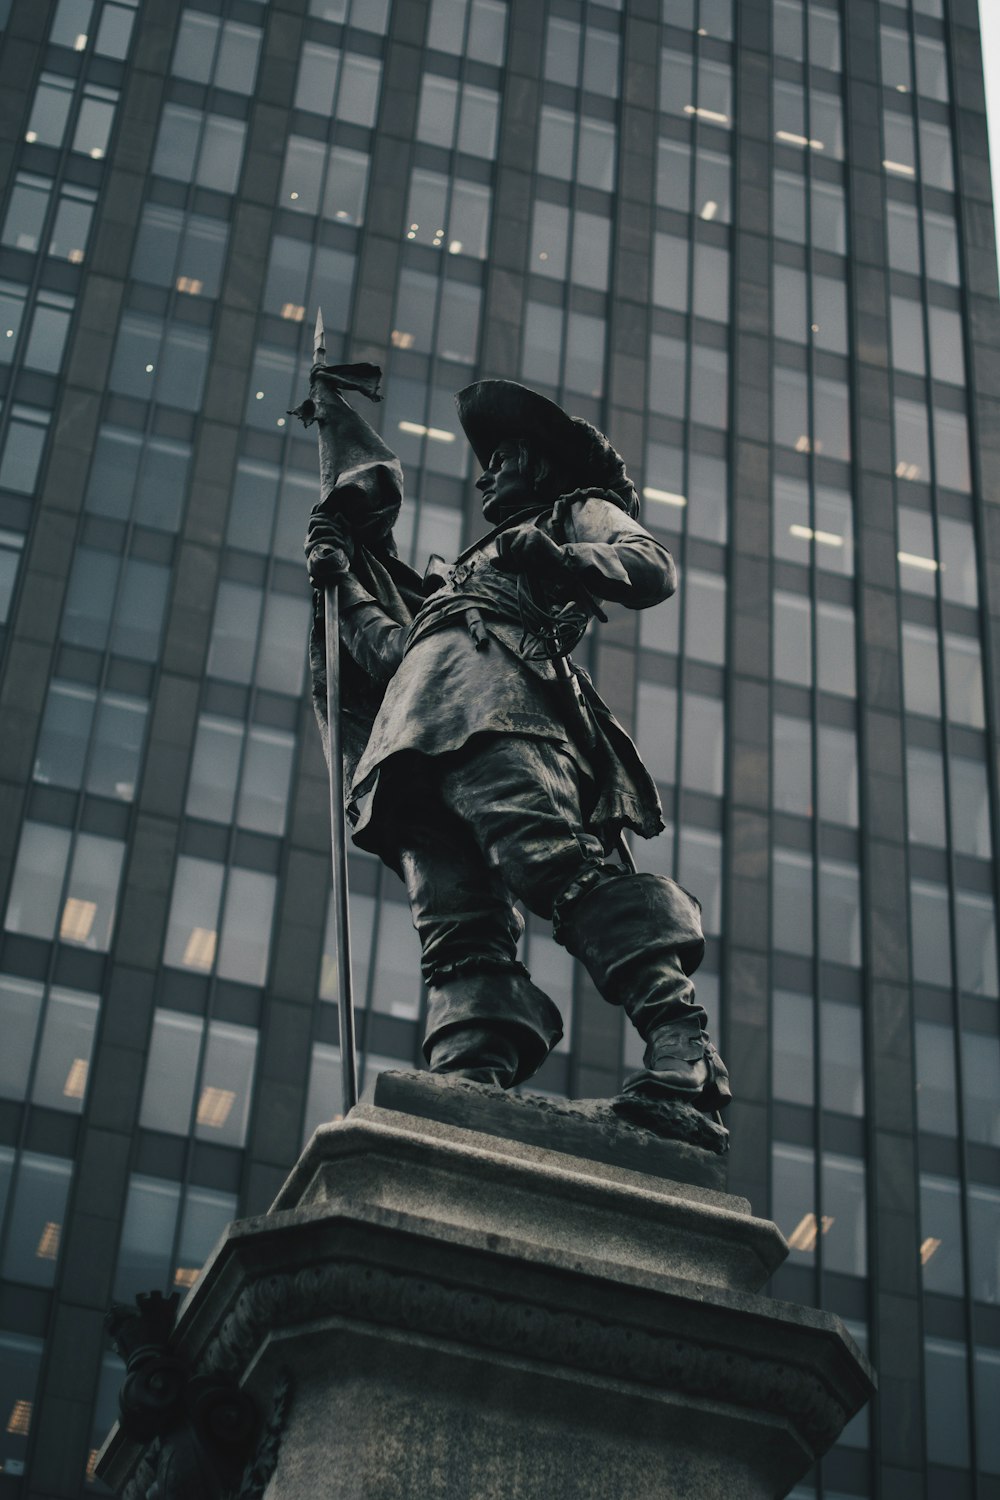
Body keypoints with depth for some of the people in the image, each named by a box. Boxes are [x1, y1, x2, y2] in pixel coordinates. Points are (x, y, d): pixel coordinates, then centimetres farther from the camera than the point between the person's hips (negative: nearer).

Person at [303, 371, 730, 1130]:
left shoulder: (583, 511, 29)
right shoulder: (470, 568, 46)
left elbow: (654, 567, 7)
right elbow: (397, 650, 36)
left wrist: (559, 558, -8)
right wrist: (347, 583, 31)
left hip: (493, 685, -6)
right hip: (416, 720, 6)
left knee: (550, 855, -30)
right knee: (456, 921, -17)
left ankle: (680, 1039, -42)